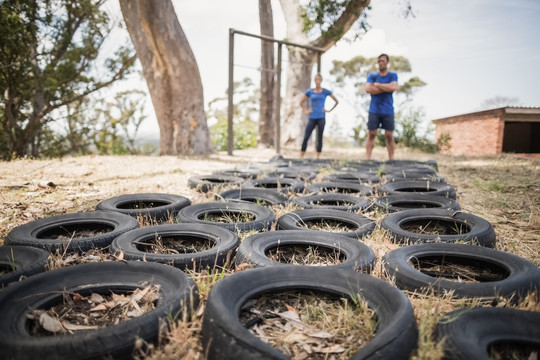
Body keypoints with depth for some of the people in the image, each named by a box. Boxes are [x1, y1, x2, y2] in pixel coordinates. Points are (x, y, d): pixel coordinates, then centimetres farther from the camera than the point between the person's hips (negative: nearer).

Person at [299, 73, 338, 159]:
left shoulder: (325, 92, 3)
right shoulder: (309, 92, 6)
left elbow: (336, 101, 11)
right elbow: (301, 102, 18)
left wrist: (329, 110, 4)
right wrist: (305, 111, 6)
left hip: (321, 118, -1)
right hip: (312, 118, 1)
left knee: (319, 138, 1)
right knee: (305, 137, -5)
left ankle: (318, 157, 7)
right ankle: (301, 156, 1)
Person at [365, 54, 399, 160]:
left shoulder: (393, 75, 8)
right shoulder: (372, 75, 9)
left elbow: (393, 87, -12)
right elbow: (368, 89, -8)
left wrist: (377, 84, -5)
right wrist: (386, 88, -7)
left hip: (388, 111, 0)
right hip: (374, 110, 0)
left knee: (389, 135, 0)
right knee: (371, 134, -3)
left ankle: (391, 158, 6)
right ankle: (367, 158, -3)